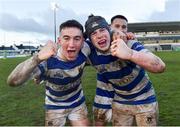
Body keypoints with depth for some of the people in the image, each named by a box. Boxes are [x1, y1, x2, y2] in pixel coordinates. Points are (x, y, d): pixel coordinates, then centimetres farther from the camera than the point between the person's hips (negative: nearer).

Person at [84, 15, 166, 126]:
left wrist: (130, 54, -60)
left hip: (145, 101, -3)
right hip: (119, 103, 3)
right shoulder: (91, 52, -18)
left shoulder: (128, 46, -29)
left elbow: (160, 67, -42)